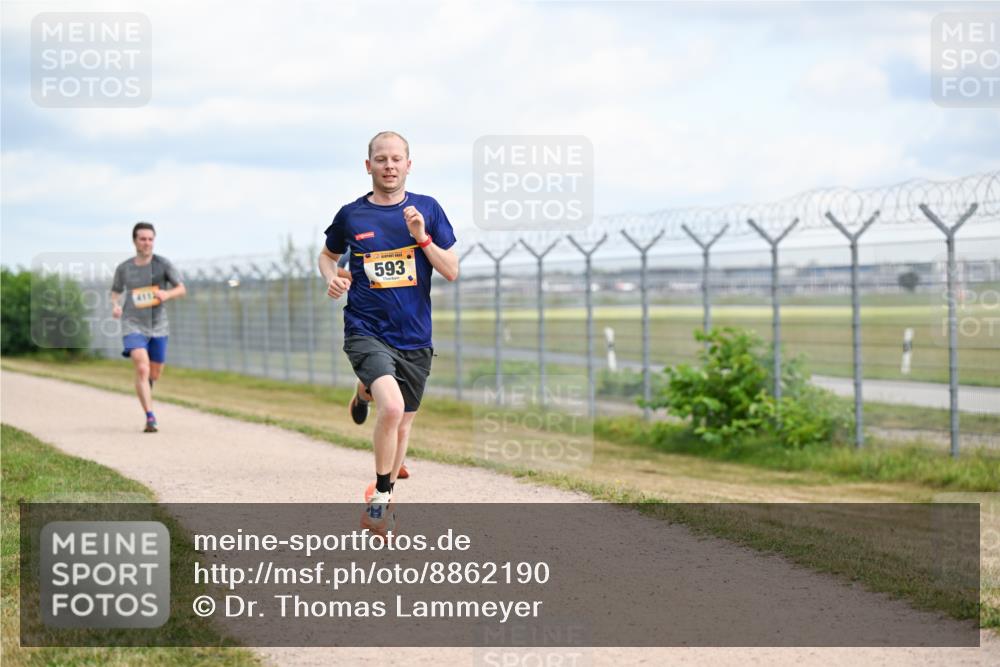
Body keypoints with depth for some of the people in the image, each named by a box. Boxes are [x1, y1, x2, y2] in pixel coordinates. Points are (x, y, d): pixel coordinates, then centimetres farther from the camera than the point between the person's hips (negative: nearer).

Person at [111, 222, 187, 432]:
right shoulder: (124, 268, 2)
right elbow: (116, 292, 17)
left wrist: (167, 294, -21)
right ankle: (150, 418, -22)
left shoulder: (163, 264, -1)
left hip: (158, 326, 2)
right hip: (133, 326, -2)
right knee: (142, 369, -21)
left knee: (154, 374, 12)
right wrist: (115, 305, -6)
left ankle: (144, 390, 49)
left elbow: (182, 289, 0)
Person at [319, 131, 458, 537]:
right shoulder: (351, 215, 2)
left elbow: (451, 272, 1)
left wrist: (422, 237, -14)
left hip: (415, 337, 3)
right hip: (366, 331, -3)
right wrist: (332, 278, -2)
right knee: (391, 408, -27)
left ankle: (384, 491, 38)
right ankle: (380, 494, -8)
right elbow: (327, 254, 20)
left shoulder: (427, 210, 3)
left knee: (403, 424, 13)